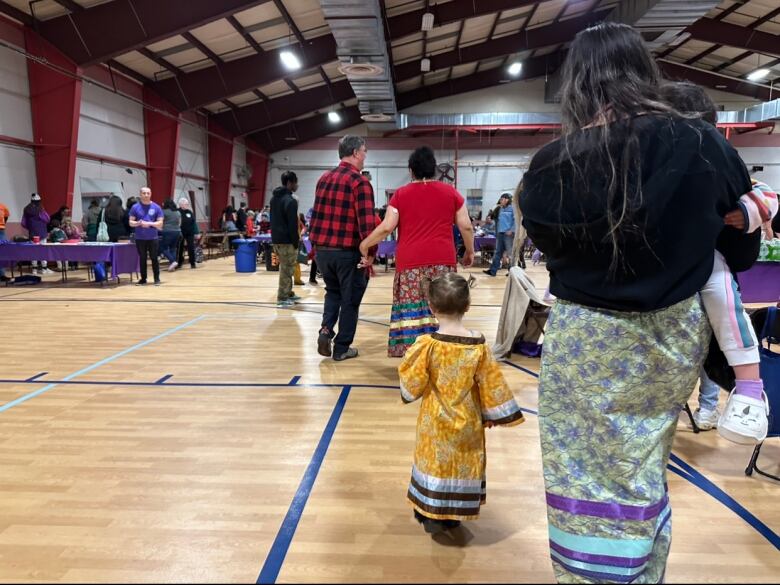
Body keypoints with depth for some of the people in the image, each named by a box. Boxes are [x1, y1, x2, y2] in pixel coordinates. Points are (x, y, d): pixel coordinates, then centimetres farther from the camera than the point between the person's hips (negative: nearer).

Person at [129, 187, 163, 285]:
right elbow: (131, 223, 3)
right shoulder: (135, 207, 3)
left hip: (153, 238, -1)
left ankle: (157, 279, 9)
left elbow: (160, 223, -1)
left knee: (154, 258, 1)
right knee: (142, 258, 8)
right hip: (140, 238, 1)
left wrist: (149, 223, -17)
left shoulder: (156, 207, 1)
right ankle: (143, 278, 17)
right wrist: (138, 223, -18)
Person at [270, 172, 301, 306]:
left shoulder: (274, 198, 13)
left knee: (285, 267, 18)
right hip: (286, 241, -9)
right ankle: (282, 298, 3)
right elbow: (292, 224, -18)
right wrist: (296, 241, -12)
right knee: (287, 269, -2)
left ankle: (288, 293, 26)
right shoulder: (290, 201, -16)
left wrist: (275, 235, 19)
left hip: (276, 239, 9)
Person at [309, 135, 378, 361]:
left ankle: (326, 330, 8)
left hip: (322, 249, 6)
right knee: (350, 299, 9)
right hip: (348, 252, -6)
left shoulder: (323, 179, 10)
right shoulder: (359, 182, -11)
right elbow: (367, 221, -20)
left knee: (333, 291, 26)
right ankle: (341, 348, 17)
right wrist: (370, 252, -14)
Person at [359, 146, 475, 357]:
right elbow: (466, 226, 8)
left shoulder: (401, 194, 7)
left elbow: (386, 227, 0)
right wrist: (469, 251, 22)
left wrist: (365, 244, 13)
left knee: (412, 314, 1)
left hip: (410, 262, -1)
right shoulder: (450, 192, 10)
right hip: (443, 260, 1)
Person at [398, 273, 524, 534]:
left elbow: (412, 384, -12)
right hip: (467, 420, 2)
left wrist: (411, 355, 5)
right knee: (462, 462, 18)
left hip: (436, 420, -2)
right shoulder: (479, 345, -14)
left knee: (435, 461, 14)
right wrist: (492, 413, 8)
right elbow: (491, 385, -6)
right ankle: (455, 514, 31)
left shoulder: (427, 345, -20)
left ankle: (432, 515, 21)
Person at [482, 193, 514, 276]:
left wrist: (511, 230, -18)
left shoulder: (512, 208, -5)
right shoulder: (500, 209, 15)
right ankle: (492, 270, 5)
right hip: (500, 233, 7)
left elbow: (516, 220, -12)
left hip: (508, 234, -7)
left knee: (510, 253, 0)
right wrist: (497, 231, 13)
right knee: (498, 252, 6)